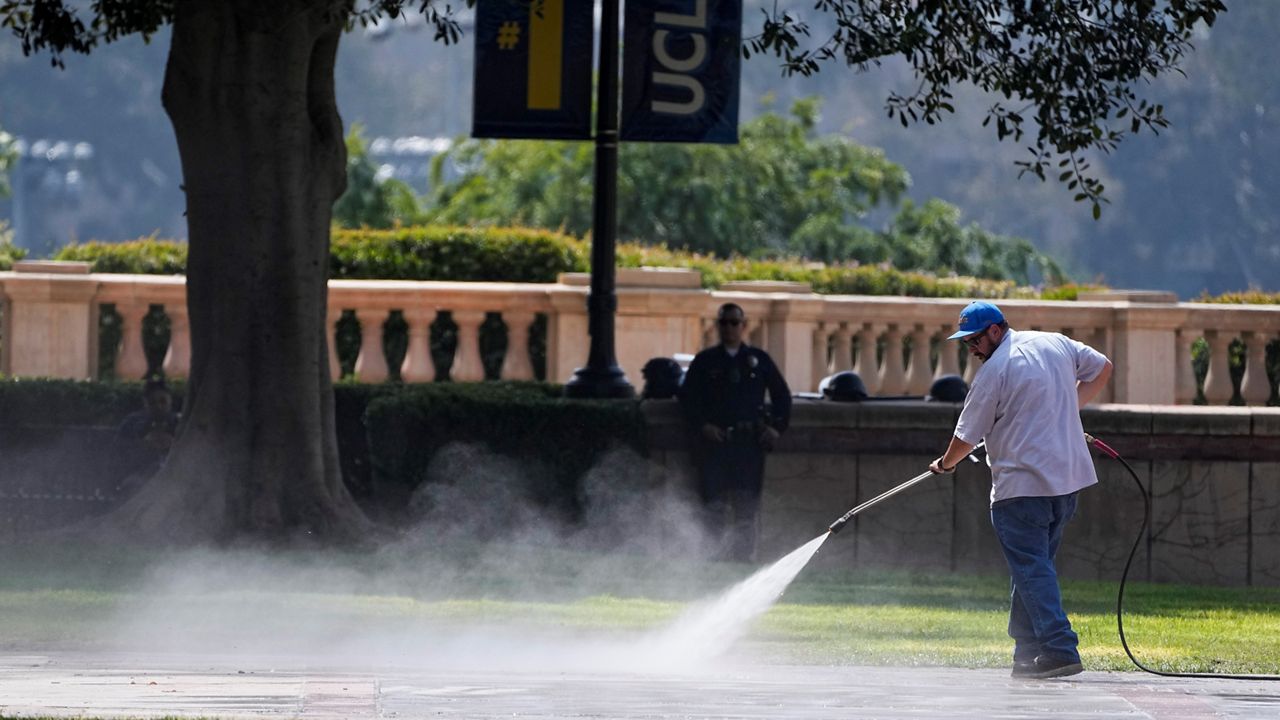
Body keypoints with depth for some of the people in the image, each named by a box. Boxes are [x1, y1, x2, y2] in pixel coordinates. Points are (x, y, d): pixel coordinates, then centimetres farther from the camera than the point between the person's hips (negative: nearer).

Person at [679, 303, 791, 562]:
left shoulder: (759, 360, 12)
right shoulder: (705, 361, 10)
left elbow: (782, 395, 16)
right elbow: (687, 396, 8)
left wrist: (776, 428, 4)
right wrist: (702, 425, -6)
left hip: (750, 442, 1)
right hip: (714, 441, -1)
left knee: (747, 506, -3)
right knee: (714, 505, -7)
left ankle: (744, 557, 0)